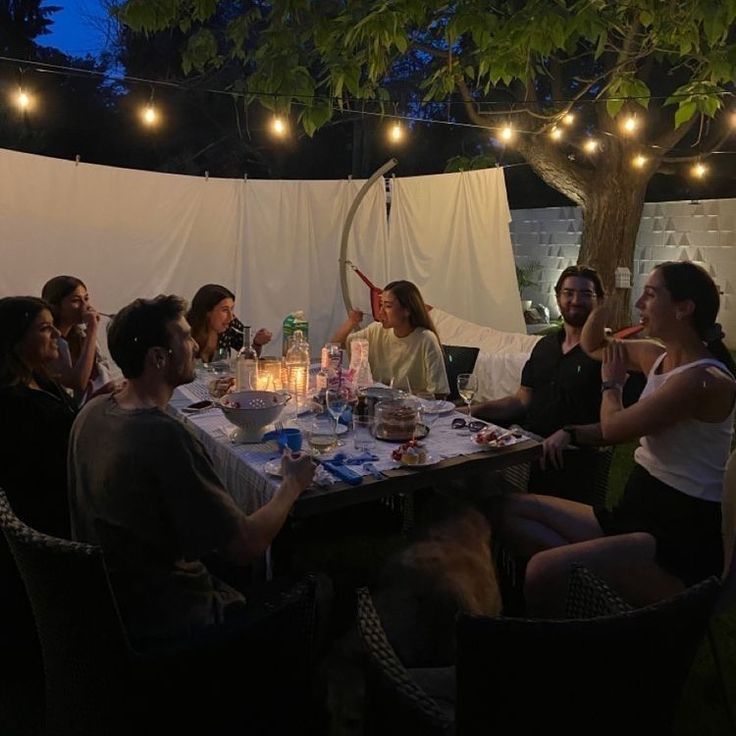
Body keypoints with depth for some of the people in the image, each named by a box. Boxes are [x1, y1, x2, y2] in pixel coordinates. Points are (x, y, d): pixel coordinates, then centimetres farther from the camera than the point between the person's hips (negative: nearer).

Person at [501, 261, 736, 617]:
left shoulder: (705, 380, -20)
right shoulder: (659, 357, 9)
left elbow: (612, 428, -17)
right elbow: (592, 346, 24)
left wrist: (612, 383, 4)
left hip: (680, 537, -10)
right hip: (637, 512, 10)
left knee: (543, 572, -31)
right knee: (513, 508, 6)